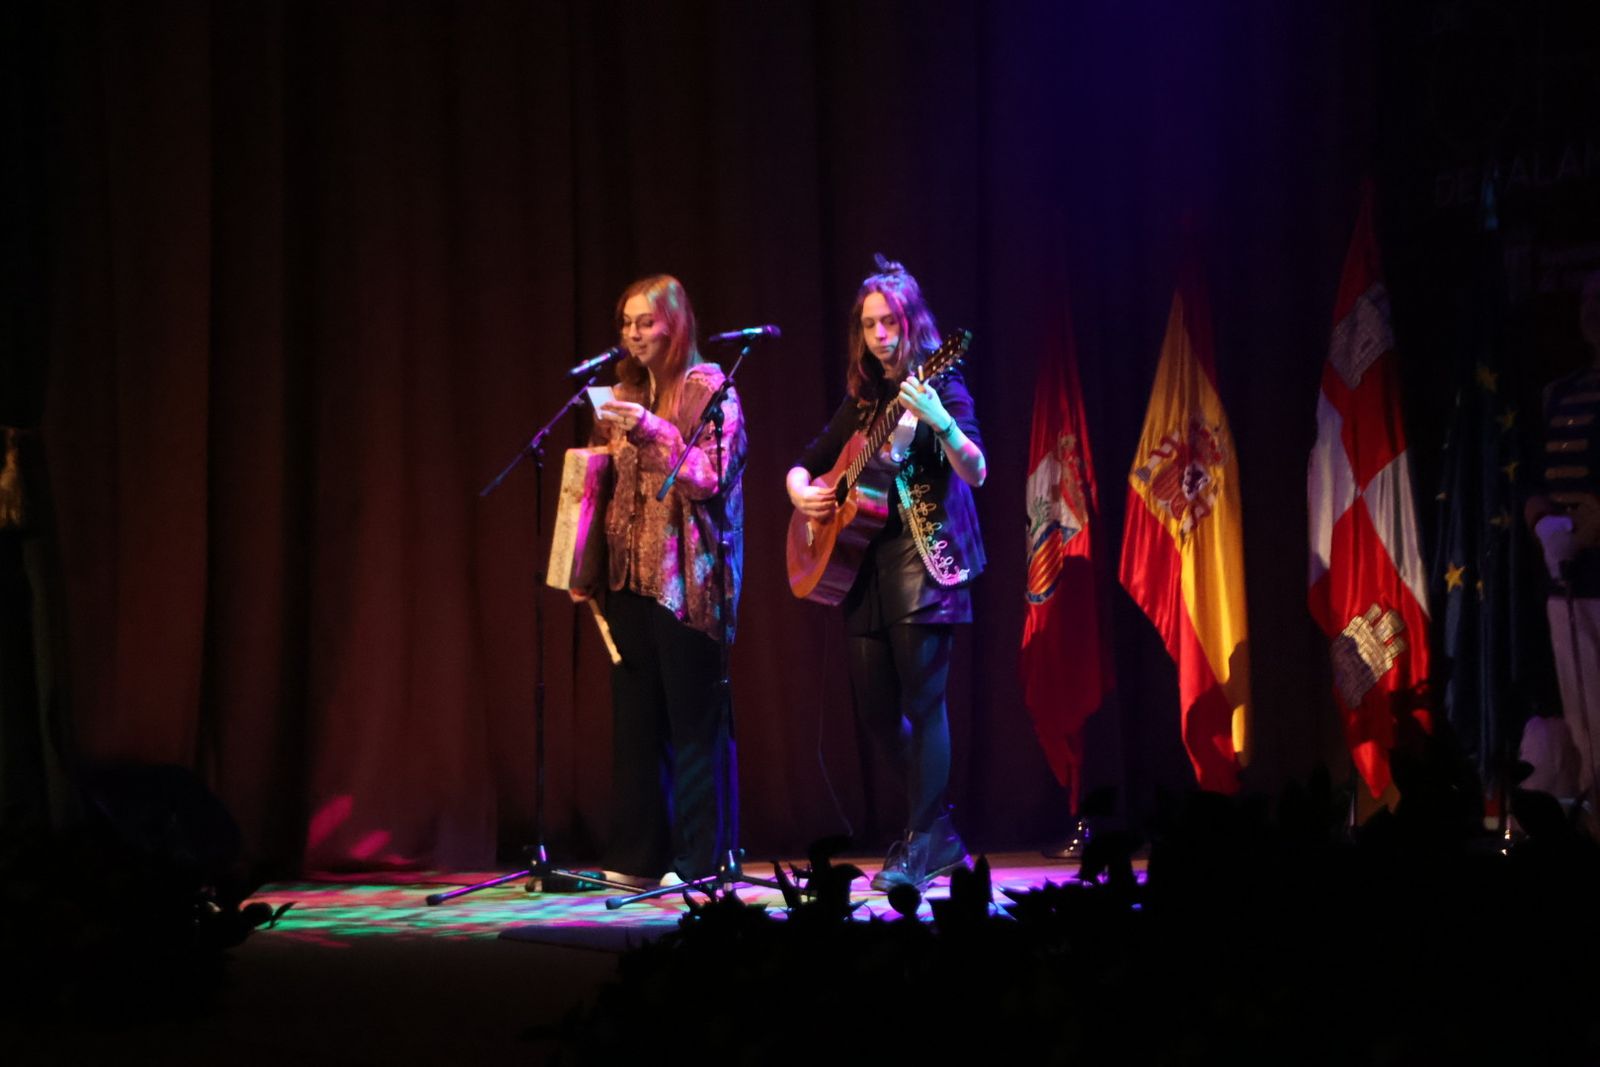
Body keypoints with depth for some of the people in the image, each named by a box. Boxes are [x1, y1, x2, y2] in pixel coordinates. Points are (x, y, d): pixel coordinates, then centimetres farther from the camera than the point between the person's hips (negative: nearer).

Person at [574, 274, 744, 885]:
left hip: (686, 576, -6)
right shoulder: (624, 395, 15)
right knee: (635, 714, 6)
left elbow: (709, 478, -10)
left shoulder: (709, 390, -2)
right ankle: (639, 854, 11)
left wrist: (654, 431, -21)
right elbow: (606, 485, 16)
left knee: (693, 715, -4)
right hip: (630, 574, 6)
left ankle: (701, 857, 0)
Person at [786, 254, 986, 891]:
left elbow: (975, 472, -17)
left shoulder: (941, 387, -3)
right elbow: (804, 464, 24)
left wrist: (941, 423, -35)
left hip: (925, 564, -7)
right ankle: (939, 833, 19)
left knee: (921, 704, -10)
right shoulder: (862, 401, 16)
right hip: (865, 565, 7)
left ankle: (920, 849, -5)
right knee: (876, 710, 7)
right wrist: (801, 491, 1)